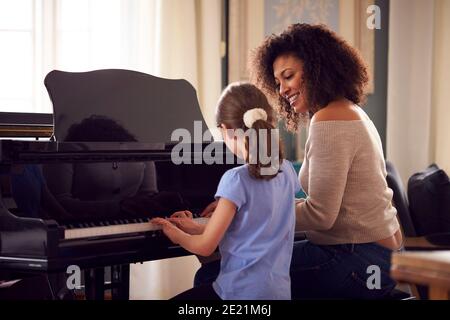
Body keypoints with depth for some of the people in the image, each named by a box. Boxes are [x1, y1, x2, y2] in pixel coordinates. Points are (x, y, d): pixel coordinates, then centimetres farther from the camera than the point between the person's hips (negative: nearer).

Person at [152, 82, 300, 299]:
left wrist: (176, 234, 7)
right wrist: (197, 229, 17)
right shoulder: (287, 171, 2)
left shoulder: (237, 179, -18)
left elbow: (205, 247, -14)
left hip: (243, 291, -7)